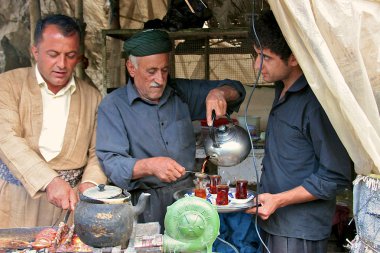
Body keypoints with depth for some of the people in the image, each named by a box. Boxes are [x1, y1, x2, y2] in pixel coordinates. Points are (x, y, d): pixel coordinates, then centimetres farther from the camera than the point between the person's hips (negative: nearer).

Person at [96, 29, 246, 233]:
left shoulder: (181, 93, 11)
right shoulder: (113, 106, -1)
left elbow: (235, 90, 18)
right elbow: (111, 163, -11)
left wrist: (219, 93, -5)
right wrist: (150, 166, -28)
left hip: (187, 194, 3)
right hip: (145, 205, -3)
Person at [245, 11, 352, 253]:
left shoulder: (316, 101, -22)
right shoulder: (282, 89, 6)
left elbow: (336, 176, -19)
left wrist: (278, 200, -21)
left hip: (300, 232, -8)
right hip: (273, 221, 8)